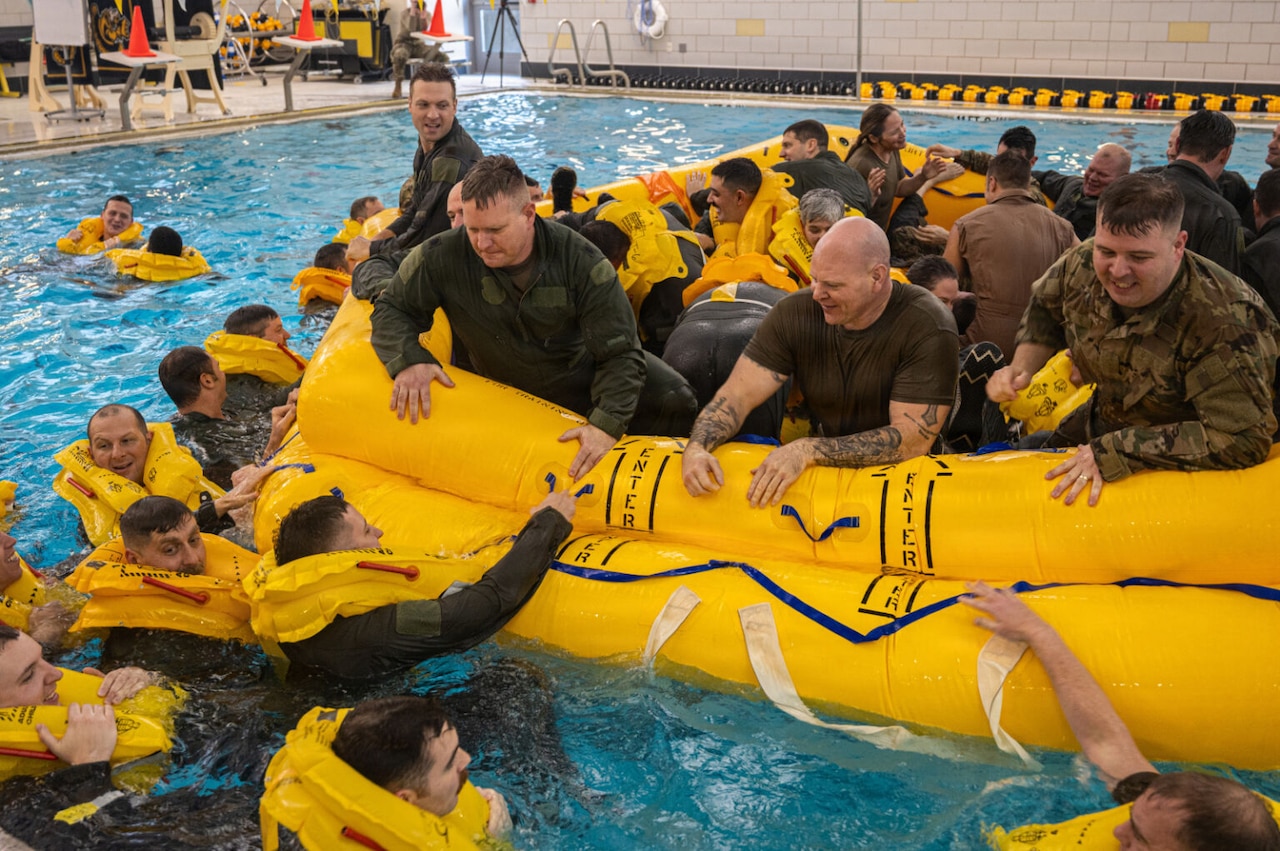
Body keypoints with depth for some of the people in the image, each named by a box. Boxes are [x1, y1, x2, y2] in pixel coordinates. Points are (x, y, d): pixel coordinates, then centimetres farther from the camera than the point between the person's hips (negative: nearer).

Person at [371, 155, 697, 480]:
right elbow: (392, 309, -9)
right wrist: (408, 361, -31)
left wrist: (607, 424, -39)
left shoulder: (580, 261, -27)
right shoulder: (443, 257, -23)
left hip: (584, 370, 0)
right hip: (506, 393, 1)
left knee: (674, 400, -16)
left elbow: (619, 353, -26)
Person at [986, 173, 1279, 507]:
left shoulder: (1225, 321, -33)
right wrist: (1021, 366, -10)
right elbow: (1046, 308, 10)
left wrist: (1115, 453, -38)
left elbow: (1241, 438, -35)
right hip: (1094, 427, 5)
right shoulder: (1082, 265, -15)